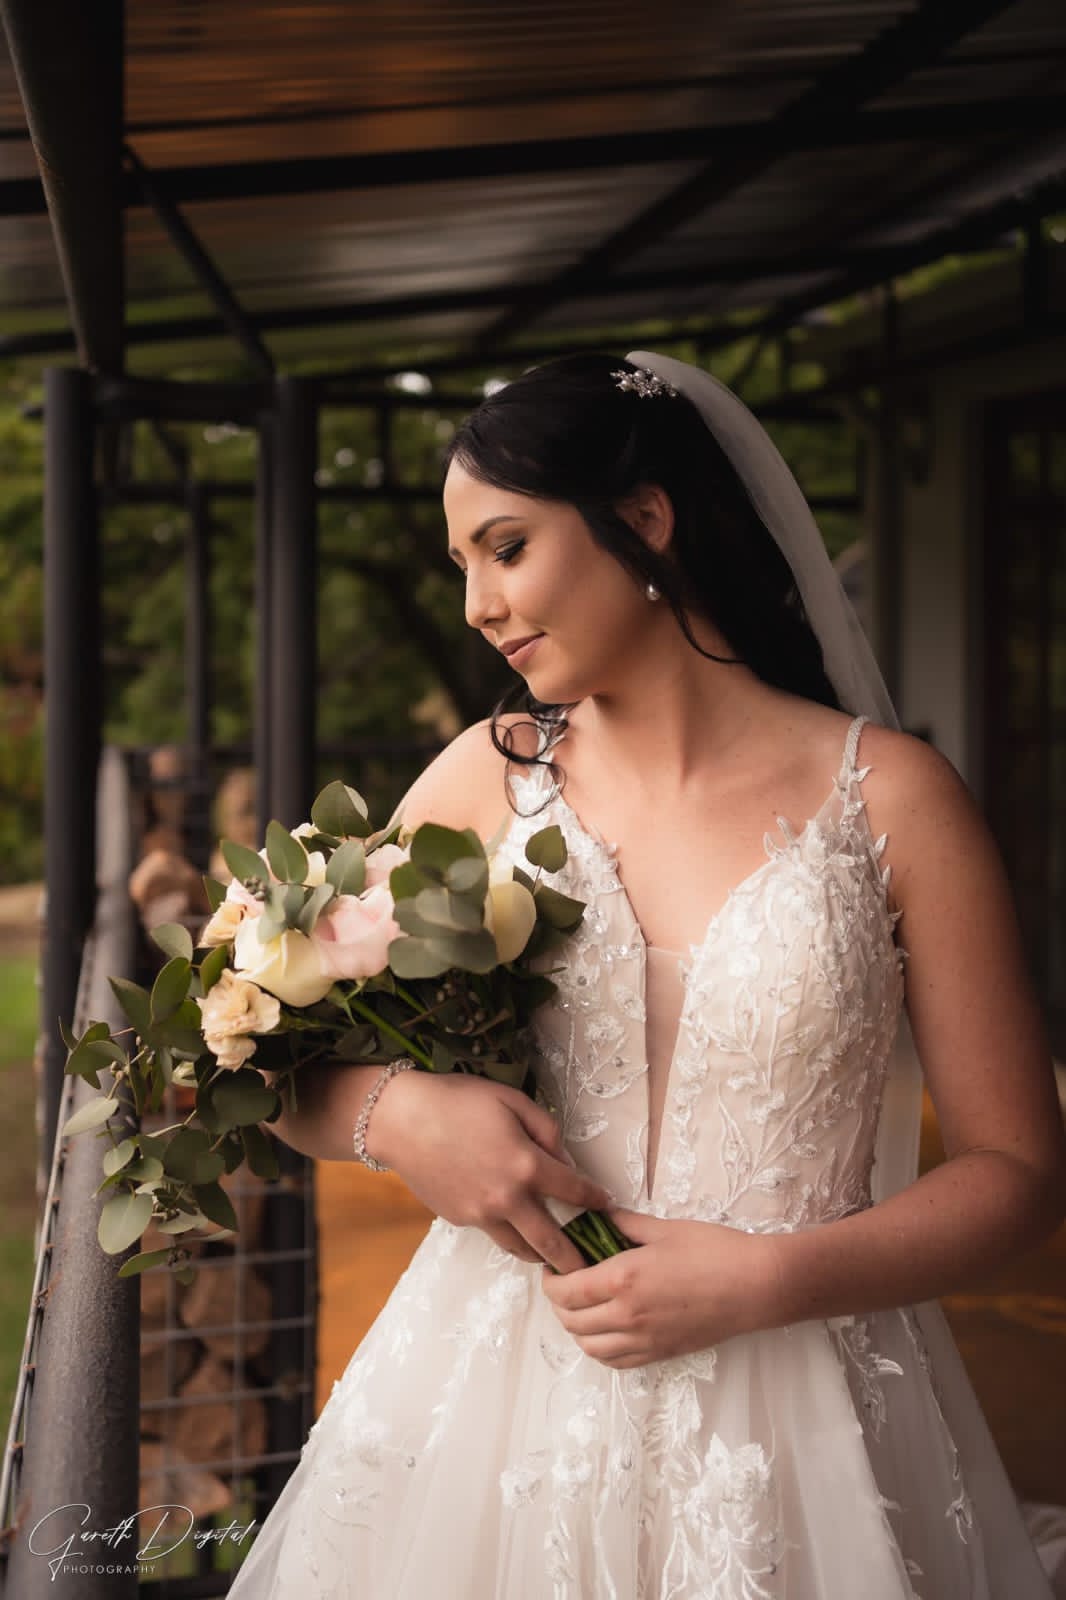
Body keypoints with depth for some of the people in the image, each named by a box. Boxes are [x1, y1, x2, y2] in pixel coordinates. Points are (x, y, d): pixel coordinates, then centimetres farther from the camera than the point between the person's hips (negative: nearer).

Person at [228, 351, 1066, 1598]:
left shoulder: (887, 797, -7)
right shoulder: (490, 776, 1)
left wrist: (766, 1280, -16)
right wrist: (394, 1112, -14)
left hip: (787, 1434, -2)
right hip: (500, 1394, 3)